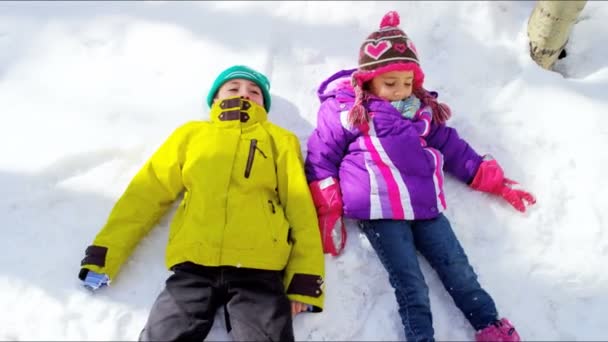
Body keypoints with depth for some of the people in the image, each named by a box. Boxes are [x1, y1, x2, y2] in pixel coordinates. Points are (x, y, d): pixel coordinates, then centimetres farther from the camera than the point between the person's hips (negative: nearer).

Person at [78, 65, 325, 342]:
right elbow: (147, 193, 19)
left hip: (258, 267, 0)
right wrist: (104, 254, 10)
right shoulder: (192, 133, 23)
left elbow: (299, 206, 12)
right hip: (193, 263, 1)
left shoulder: (280, 140, 20)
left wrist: (304, 280, 0)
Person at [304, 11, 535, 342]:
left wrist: (493, 180, 24)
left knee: (458, 269, 1)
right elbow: (321, 160, 4)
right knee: (410, 284, -10)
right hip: (380, 211, -4)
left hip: (425, 206, 5)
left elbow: (453, 148, 26)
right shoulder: (343, 110, 4)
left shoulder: (423, 111, 19)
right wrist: (328, 213, -4)